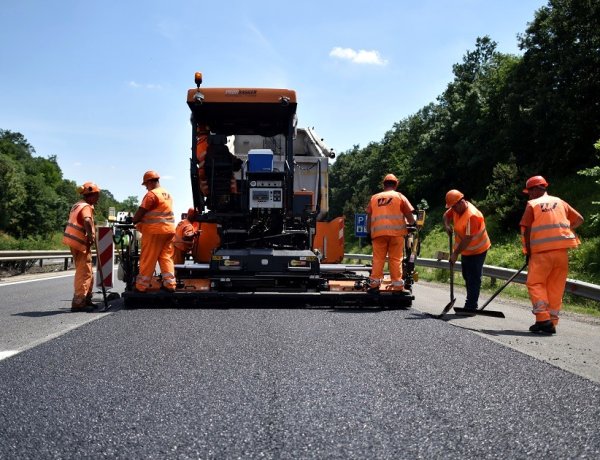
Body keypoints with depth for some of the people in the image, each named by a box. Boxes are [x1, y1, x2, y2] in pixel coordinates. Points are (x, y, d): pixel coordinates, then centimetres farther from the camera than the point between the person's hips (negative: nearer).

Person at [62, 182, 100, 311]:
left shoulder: (77, 205, 16)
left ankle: (86, 299, 26)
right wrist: (91, 235, -36)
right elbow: (87, 220, -35)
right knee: (84, 273, -5)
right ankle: (78, 303, -6)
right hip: (80, 242, -10)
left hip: (73, 240, 10)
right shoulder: (86, 207, -15)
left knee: (85, 272, 18)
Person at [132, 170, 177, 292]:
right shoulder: (167, 194, 16)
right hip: (169, 230, 8)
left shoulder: (151, 194, -10)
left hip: (155, 231, -8)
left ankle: (141, 286, 4)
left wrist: (134, 221, 7)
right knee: (166, 257, 8)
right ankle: (169, 284, 3)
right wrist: (141, 221, 19)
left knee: (147, 260, -1)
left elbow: (140, 212, -11)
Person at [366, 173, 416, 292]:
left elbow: (369, 217, 13)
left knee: (378, 258, 5)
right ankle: (397, 285, 2)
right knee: (396, 259, 2)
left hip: (378, 232, 2)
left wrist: (369, 232, 17)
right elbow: (409, 215, 4)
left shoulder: (374, 198, 15)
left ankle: (374, 283, 1)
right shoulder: (399, 196, 7)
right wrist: (411, 224, 23)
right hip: (396, 232, -2)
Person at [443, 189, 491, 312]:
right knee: (467, 277, 16)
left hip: (477, 251, -10)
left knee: (473, 279, -6)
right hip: (466, 250, 10)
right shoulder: (457, 208, -5)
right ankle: (470, 305, 26)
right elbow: (446, 215, 13)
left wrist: (455, 253, -25)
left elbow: (468, 239, -30)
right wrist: (447, 225, -9)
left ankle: (471, 306, -3)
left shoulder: (472, 216, -31)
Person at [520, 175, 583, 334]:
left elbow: (526, 230, -6)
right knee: (556, 287, 10)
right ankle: (551, 322, 11)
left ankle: (543, 319, -10)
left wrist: (528, 252, 1)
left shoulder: (532, 204, 0)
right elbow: (579, 219, 16)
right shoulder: (559, 202, 14)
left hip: (541, 251, -4)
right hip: (562, 251, 5)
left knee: (535, 284, 4)